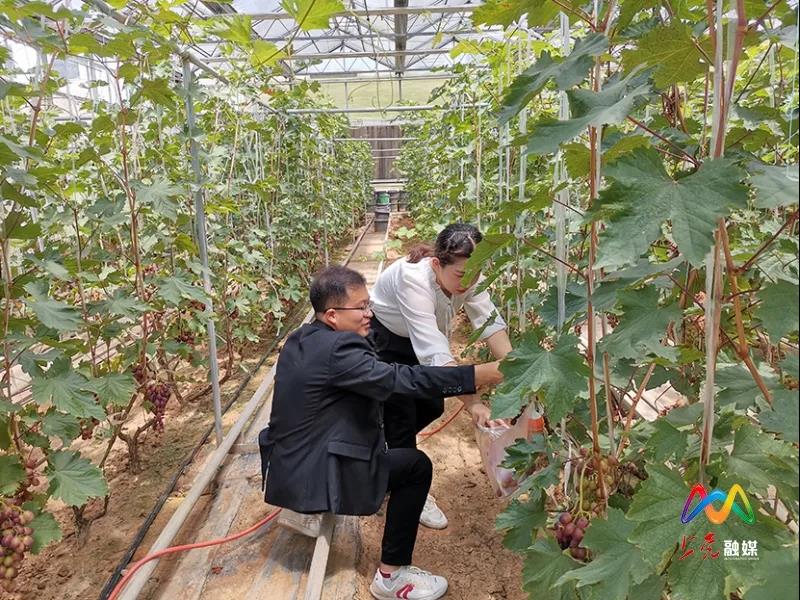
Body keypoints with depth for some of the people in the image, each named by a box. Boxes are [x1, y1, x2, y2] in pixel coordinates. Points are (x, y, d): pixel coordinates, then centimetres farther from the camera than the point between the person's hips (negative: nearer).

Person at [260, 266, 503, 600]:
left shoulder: (301, 339, 5)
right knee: (417, 465, -3)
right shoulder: (336, 349, -25)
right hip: (312, 479, -10)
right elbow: (403, 380, -31)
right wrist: (484, 374, -29)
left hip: (289, 467, 10)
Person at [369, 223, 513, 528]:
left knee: (433, 406, 8)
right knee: (401, 411, -5)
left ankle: (386, 443, 37)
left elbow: (491, 323, -26)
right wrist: (473, 403, -53)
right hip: (380, 338, -6)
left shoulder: (467, 276, -22)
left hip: (415, 339, 6)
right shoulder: (413, 278, -41)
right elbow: (436, 353, -47)